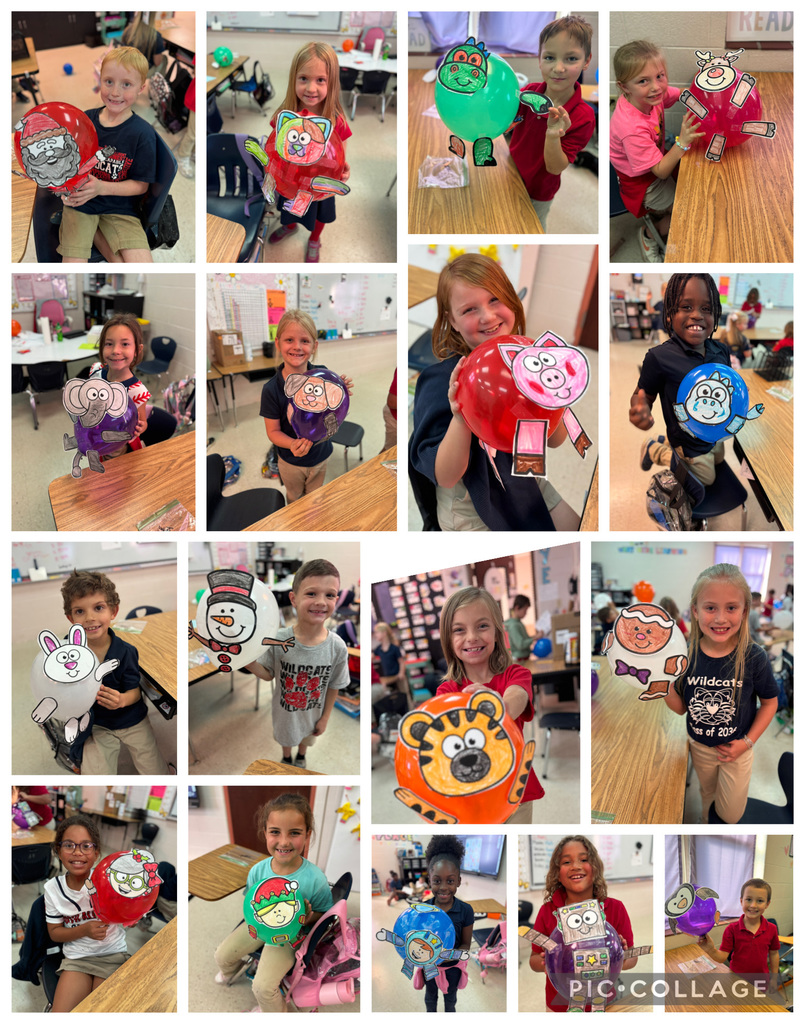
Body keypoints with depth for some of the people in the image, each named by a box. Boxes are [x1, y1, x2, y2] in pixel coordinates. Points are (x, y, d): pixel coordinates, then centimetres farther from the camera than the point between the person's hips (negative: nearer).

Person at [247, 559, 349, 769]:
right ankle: (286, 758, 63)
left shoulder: (337, 647, -28)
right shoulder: (277, 639, -30)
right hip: (284, 710, -1)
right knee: (285, 736, 30)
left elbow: (334, 687, -12)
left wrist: (325, 718, -1)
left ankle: (301, 756, 65)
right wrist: (251, 663, -34)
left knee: (306, 737, 32)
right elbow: (268, 674, -14)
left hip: (312, 712, 1)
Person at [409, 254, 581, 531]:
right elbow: (446, 477, -24)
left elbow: (555, 441, -1)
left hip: (530, 483, 6)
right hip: (474, 512, -6)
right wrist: (460, 420, -41)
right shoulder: (440, 380, -22)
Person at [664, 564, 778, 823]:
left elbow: (769, 702, -8)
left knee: (731, 815, 12)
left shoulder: (753, 657, -24)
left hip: (736, 749, -2)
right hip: (699, 746, 2)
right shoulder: (686, 656, -19)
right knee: (706, 792, 27)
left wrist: (748, 741, -14)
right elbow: (681, 708, -9)